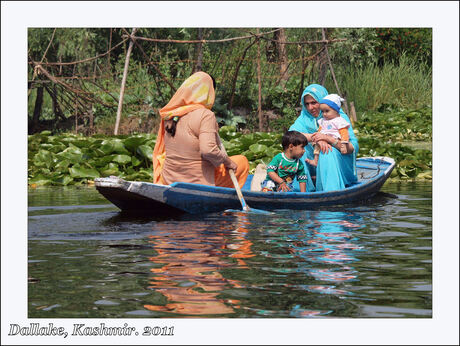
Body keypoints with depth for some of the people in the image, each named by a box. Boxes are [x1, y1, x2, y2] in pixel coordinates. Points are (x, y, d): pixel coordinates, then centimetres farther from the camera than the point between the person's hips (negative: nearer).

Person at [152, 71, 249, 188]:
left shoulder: (169, 115, 2)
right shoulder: (205, 115, -17)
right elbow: (208, 150, -28)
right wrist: (227, 161, -13)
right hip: (198, 184, -7)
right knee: (242, 162, 13)